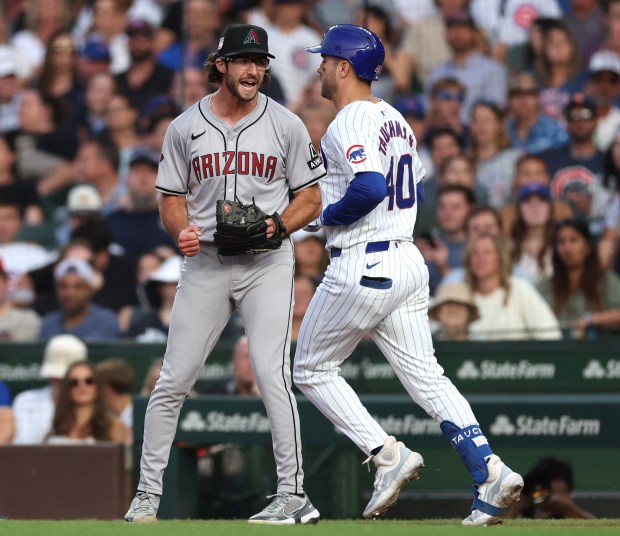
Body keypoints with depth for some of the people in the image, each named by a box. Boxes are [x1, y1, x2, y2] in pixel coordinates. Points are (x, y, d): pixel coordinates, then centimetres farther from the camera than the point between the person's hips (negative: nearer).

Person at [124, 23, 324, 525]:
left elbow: (310, 199, 4)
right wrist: (182, 230, -13)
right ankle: (148, 493, 11)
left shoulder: (286, 125, 1)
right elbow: (172, 198, 10)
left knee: (272, 374, -14)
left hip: (267, 263, -2)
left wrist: (276, 227, -15)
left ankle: (293, 494, -10)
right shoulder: (185, 127, 4)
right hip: (205, 260, 2)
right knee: (173, 380, 1)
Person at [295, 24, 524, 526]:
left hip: (362, 267, -9)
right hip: (408, 261, 9)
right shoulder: (394, 117, 15)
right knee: (426, 376, 6)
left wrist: (330, 215, -12)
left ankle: (389, 454, -3)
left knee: (312, 370, 8)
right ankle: (490, 471, -9)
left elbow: (369, 188, -30)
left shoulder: (352, 121, -14)